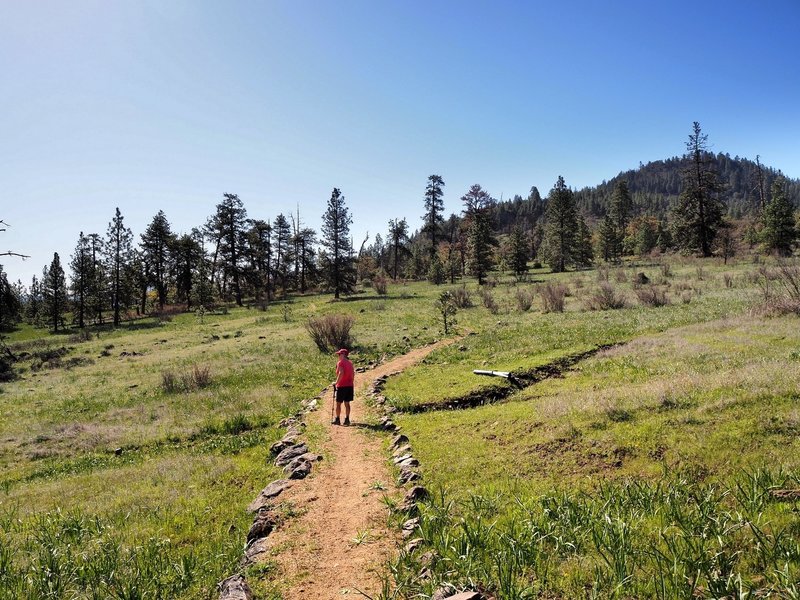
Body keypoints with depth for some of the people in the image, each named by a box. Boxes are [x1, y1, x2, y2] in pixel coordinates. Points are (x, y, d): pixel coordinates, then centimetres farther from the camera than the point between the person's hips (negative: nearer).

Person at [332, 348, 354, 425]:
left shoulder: (340, 363, -11)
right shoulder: (350, 363, 11)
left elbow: (341, 373, -24)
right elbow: (353, 374, 13)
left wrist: (336, 382, -16)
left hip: (341, 386, -7)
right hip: (349, 386, 7)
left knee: (338, 403, 3)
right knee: (347, 403, 10)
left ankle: (337, 420, 6)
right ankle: (347, 419, 10)